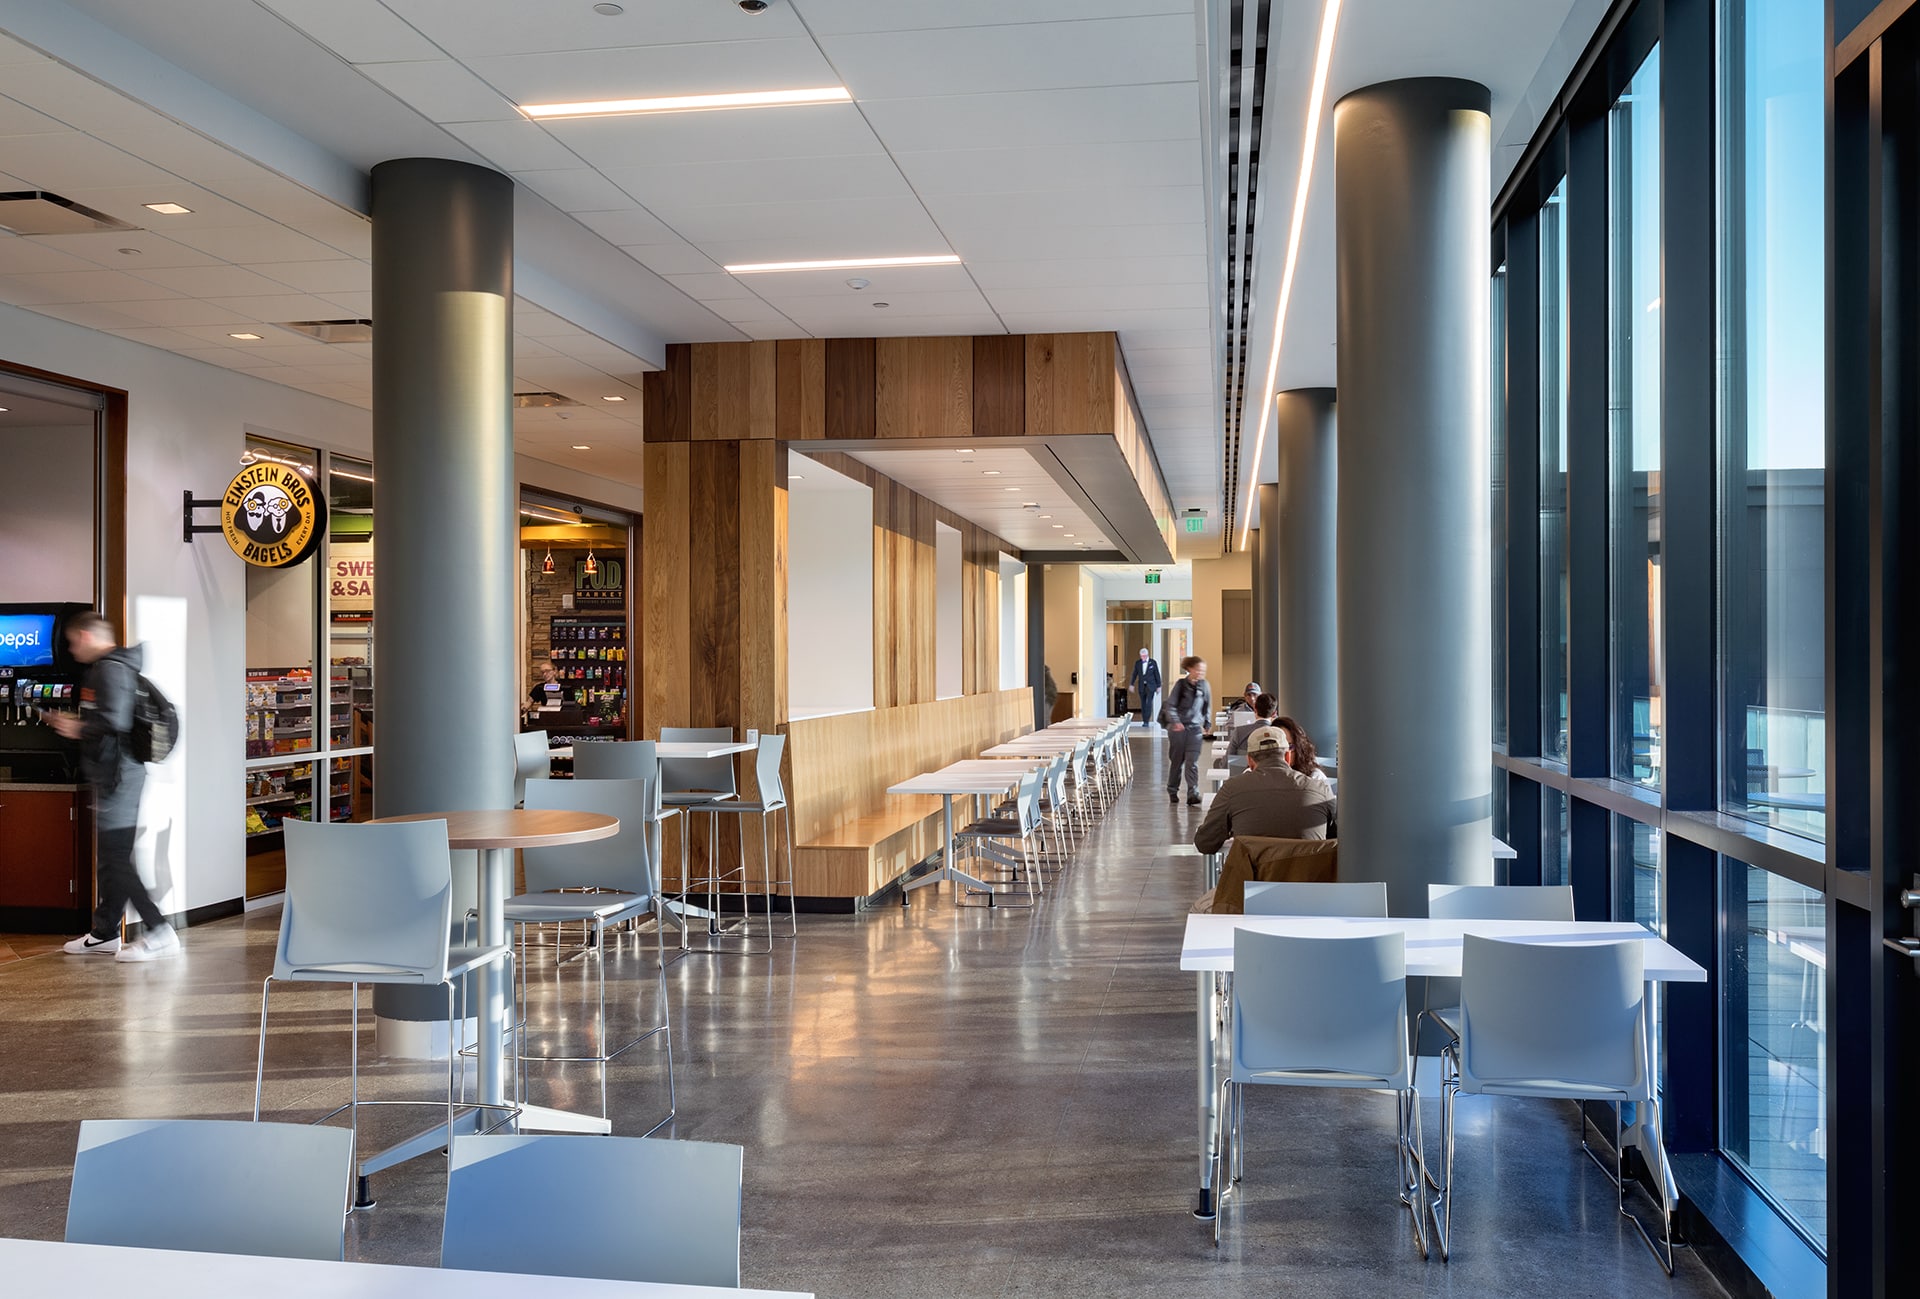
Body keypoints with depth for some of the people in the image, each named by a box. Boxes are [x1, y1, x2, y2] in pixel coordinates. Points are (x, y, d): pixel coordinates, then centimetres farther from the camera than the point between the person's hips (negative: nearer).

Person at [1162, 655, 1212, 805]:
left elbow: (1207, 707, 15)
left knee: (1192, 763, -9)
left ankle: (1193, 794, -13)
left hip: (1195, 728, 1)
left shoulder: (1204, 686, 5)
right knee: (1176, 761, 8)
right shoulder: (1180, 684, -3)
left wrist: (1206, 725, 11)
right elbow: (1171, 705, -5)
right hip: (1178, 727, -1)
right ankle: (1172, 791, 23)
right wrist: (1175, 721, -18)